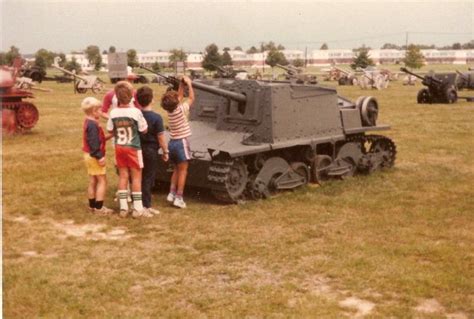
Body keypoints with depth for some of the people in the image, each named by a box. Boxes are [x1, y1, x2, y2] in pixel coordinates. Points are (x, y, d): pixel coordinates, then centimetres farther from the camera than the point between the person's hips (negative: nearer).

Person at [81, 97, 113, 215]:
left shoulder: (88, 122, 10)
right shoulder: (93, 125, -21)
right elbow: (94, 143, -24)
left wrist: (106, 137, 18)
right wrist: (100, 156, -23)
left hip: (89, 155, 10)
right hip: (94, 156, -10)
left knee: (93, 181, 16)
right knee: (102, 181, -4)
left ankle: (92, 205, 23)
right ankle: (99, 207, -3)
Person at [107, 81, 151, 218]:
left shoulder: (113, 113, -7)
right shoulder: (136, 112, -18)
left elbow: (110, 130, 3)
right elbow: (144, 130, -11)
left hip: (119, 147, 4)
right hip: (133, 148, -4)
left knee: (123, 176, 11)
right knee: (136, 177, 5)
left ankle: (123, 208, 13)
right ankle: (137, 208, 7)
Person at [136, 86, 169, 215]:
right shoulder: (156, 117, -16)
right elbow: (161, 137, -14)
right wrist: (165, 151, -3)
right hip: (150, 150, -5)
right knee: (148, 178, 4)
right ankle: (146, 205, 6)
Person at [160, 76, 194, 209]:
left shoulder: (170, 110, 3)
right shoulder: (180, 109, -15)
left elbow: (180, 96, 18)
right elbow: (191, 98, -3)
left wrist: (182, 85, 16)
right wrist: (189, 84, 4)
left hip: (172, 142, 7)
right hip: (181, 142, -7)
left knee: (177, 169, 21)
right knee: (183, 170, 0)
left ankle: (172, 193, 16)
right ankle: (179, 198, -3)